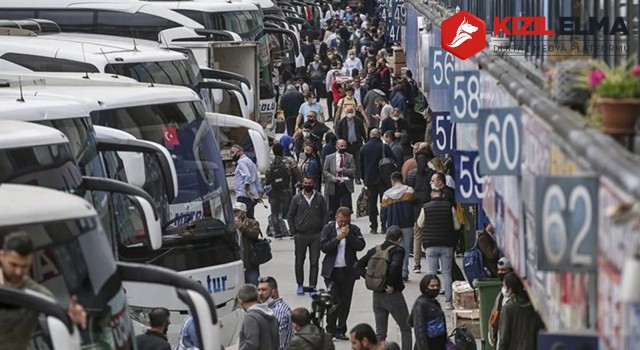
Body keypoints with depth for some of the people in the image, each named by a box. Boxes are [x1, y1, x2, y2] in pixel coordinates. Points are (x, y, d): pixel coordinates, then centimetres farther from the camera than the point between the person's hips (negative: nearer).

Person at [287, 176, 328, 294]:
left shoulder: (320, 198, 3)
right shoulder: (297, 199, 3)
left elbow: (325, 216, 7)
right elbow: (290, 216, 6)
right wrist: (294, 233, -1)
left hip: (316, 236, 0)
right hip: (300, 236, 0)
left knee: (314, 262, -1)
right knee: (299, 261, 6)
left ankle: (312, 287, 1)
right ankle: (300, 285, 18)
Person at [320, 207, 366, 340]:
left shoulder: (354, 229, 4)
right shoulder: (328, 228, 1)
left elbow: (361, 246, -7)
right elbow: (324, 247, -9)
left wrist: (349, 235, -16)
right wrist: (337, 238, -17)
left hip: (348, 270, 2)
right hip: (332, 271, -2)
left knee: (345, 301, 6)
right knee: (333, 300, -8)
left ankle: (341, 330, 15)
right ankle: (330, 329, 2)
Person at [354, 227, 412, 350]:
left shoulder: (375, 250, 6)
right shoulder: (398, 250, -12)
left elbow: (358, 265, 6)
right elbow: (395, 266, -31)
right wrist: (391, 284, -19)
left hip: (377, 295, 5)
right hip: (393, 295, -5)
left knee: (380, 333, 11)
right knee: (405, 330, 9)